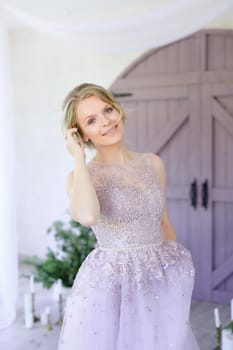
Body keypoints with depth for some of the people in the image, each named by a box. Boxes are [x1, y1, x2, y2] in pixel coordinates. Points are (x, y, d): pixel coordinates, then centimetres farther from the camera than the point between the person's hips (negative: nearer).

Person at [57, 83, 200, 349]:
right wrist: (79, 157, -16)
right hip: (109, 286, -4)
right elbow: (88, 216, -28)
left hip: (161, 283, 4)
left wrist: (177, 270, 16)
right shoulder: (80, 176, -6)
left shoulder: (153, 163, 6)